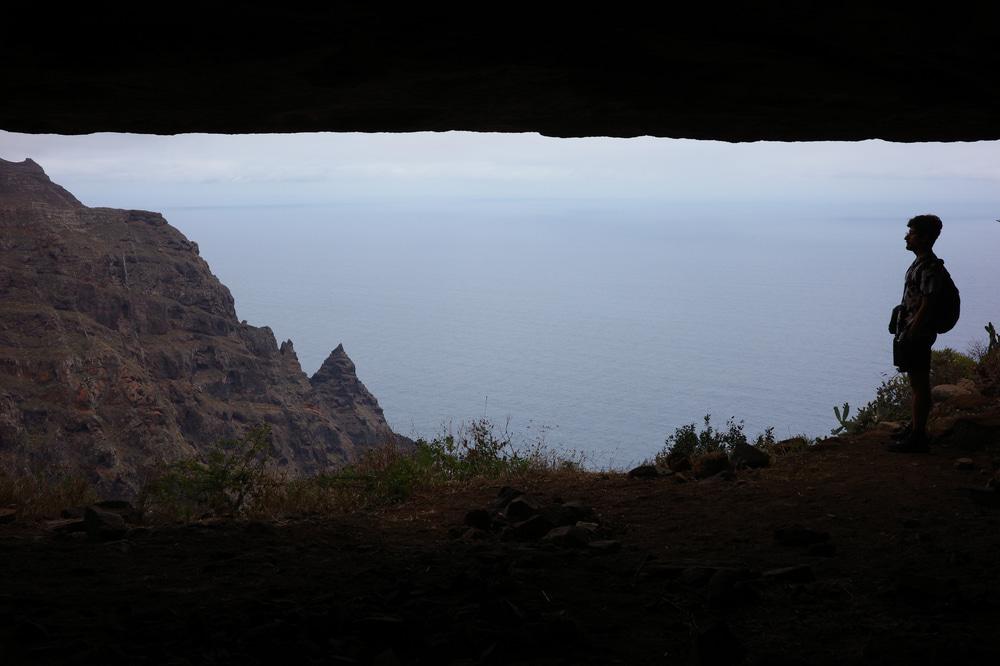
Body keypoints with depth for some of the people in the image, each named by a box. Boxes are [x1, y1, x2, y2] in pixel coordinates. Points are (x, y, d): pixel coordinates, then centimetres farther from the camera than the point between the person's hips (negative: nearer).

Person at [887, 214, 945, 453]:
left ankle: (917, 437, 1)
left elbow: (926, 306, -22)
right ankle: (916, 427, 28)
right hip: (911, 332, 10)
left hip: (917, 334, -10)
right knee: (917, 383, 17)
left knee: (919, 384, -4)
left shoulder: (929, 267, -18)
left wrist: (910, 335, -22)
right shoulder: (920, 263, 13)